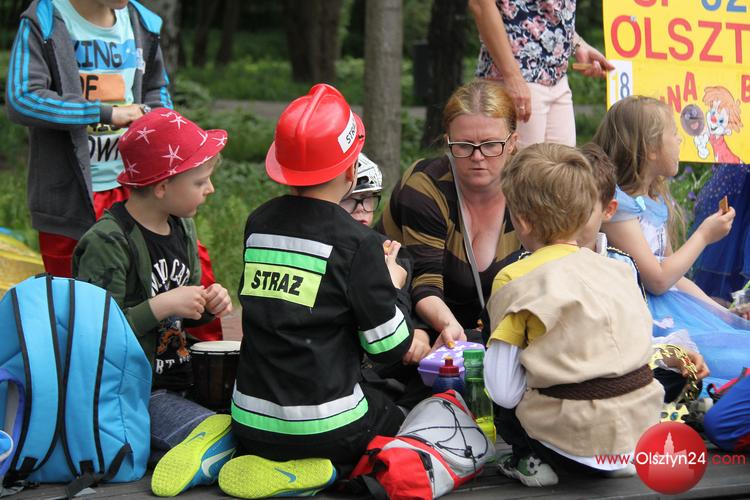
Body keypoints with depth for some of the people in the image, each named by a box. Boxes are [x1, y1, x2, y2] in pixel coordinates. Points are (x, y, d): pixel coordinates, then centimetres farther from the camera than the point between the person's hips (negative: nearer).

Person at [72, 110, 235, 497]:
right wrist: (162, 305, -23)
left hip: (180, 381, 9)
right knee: (231, 437, -24)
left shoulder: (182, 228, 10)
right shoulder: (107, 243, -17)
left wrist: (207, 304, -1)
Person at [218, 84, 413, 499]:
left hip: (249, 422, 5)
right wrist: (394, 284, 10)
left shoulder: (257, 224, 4)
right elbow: (389, 346, -8)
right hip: (324, 428, -5)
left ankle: (228, 447, 5)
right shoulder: (356, 242, -13)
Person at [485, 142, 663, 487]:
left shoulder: (515, 280, -8)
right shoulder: (619, 269, 7)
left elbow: (503, 390, -11)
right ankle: (620, 460, 17)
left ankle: (534, 460, 1)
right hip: (641, 429, 5)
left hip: (576, 443, -5)